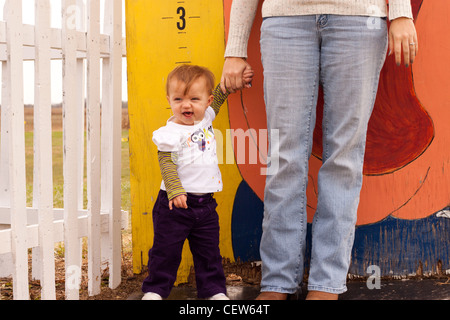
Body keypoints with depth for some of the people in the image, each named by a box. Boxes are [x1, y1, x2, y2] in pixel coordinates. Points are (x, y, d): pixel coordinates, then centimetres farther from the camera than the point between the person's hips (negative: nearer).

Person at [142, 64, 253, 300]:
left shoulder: (206, 118, 4)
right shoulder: (170, 133, -15)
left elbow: (218, 98, 25)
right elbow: (167, 164, -18)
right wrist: (175, 191, -29)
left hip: (205, 204, 5)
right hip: (175, 204, -5)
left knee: (209, 251, 14)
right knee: (166, 250, 4)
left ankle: (214, 290, 25)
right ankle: (155, 289, 19)